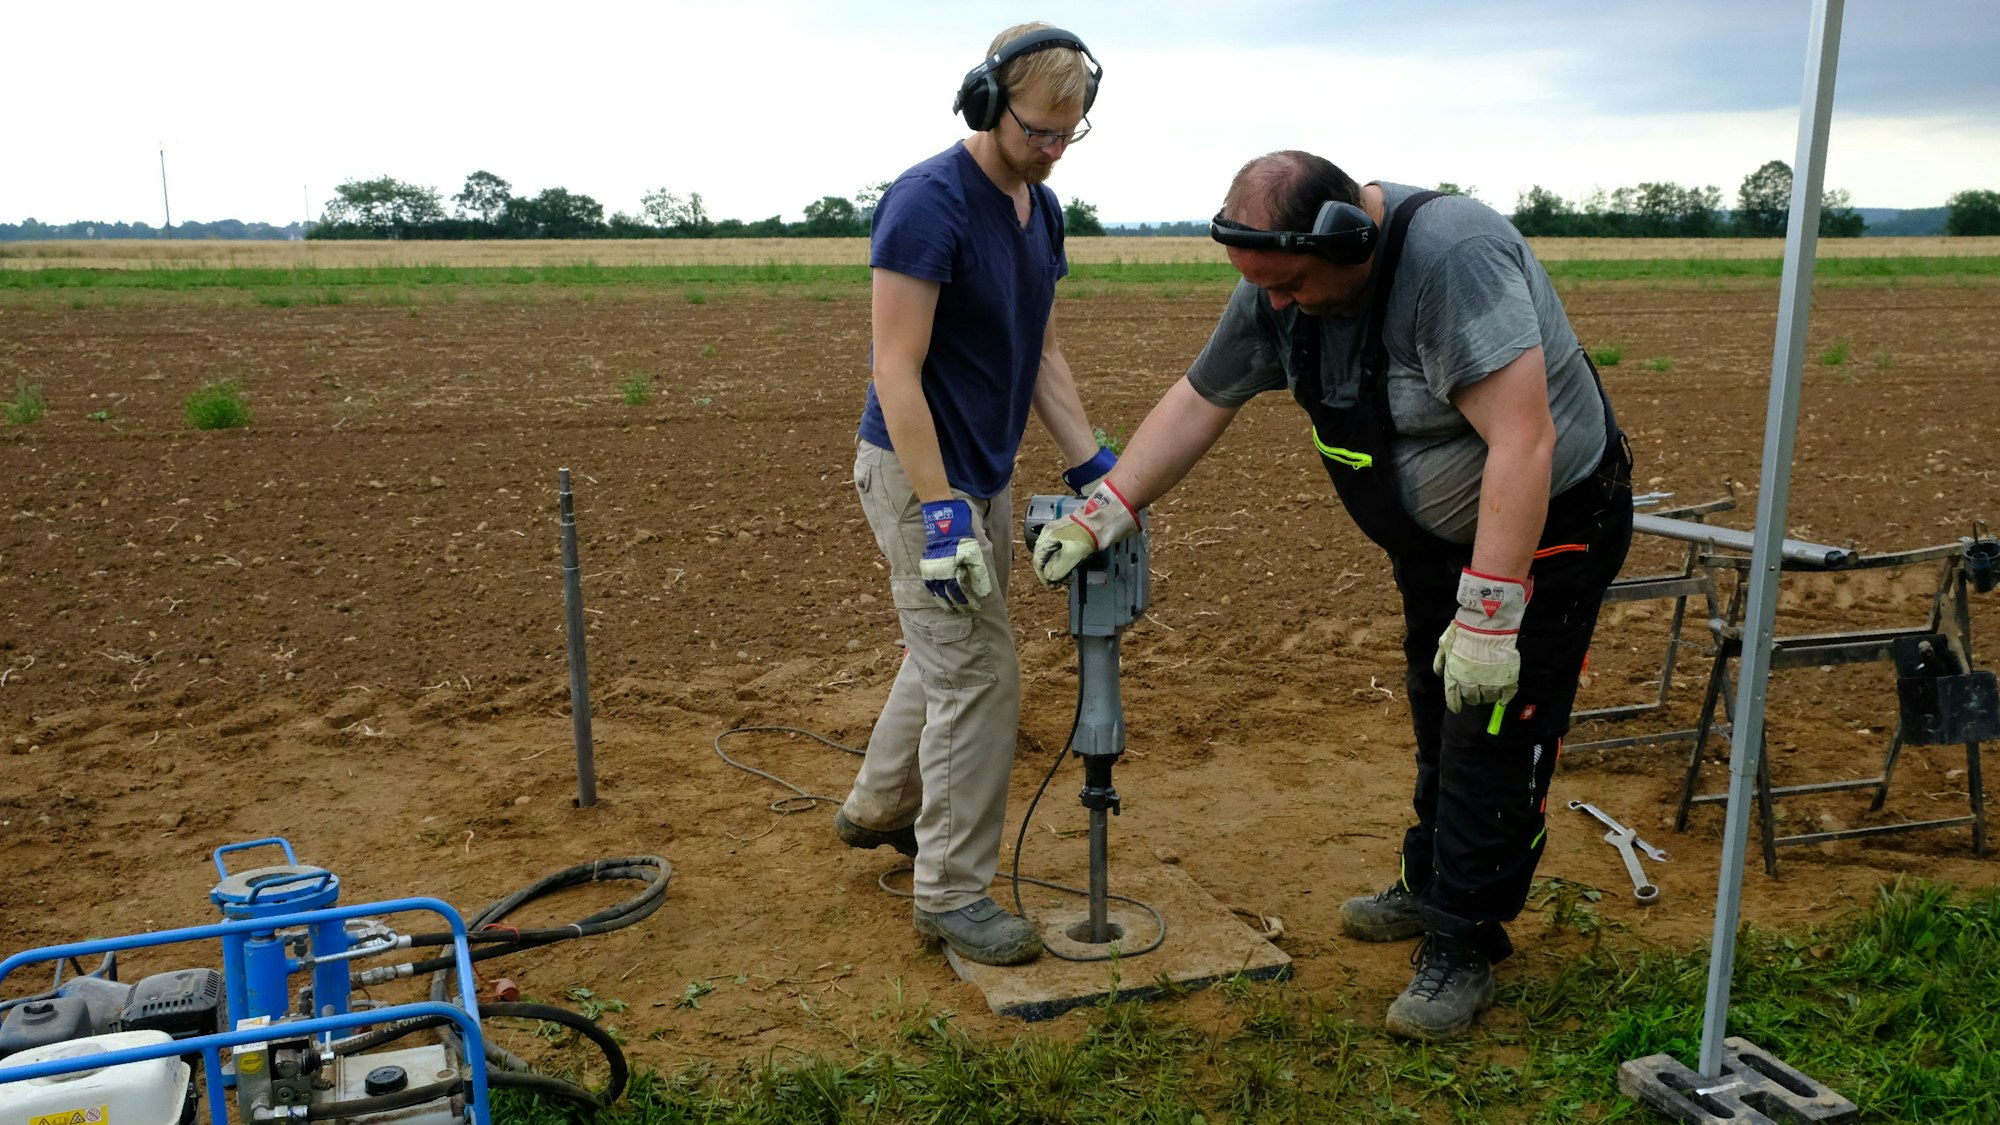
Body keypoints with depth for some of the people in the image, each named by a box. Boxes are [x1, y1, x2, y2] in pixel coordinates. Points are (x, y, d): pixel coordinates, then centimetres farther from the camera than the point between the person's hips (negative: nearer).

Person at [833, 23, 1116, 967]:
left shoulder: (1041, 210, 6)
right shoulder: (927, 204, -21)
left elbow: (1042, 352, 13)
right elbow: (897, 371, -24)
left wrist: (1092, 465, 8)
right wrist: (940, 513, -27)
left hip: (986, 470, 9)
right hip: (918, 471, -9)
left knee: (950, 653, 22)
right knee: (977, 678, -7)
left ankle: (879, 807, 43)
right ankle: (952, 893, 7)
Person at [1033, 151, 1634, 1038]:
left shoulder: (1454, 258, -35)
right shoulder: (1280, 285, -11)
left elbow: (1523, 442, -39)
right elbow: (1199, 400, -2)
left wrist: (1490, 616, -39)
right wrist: (1101, 515, -7)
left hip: (1546, 525, -8)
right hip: (1436, 533, 8)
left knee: (1497, 738, -3)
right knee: (1437, 716, 20)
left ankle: (1463, 949, 11)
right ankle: (1429, 888, 39)